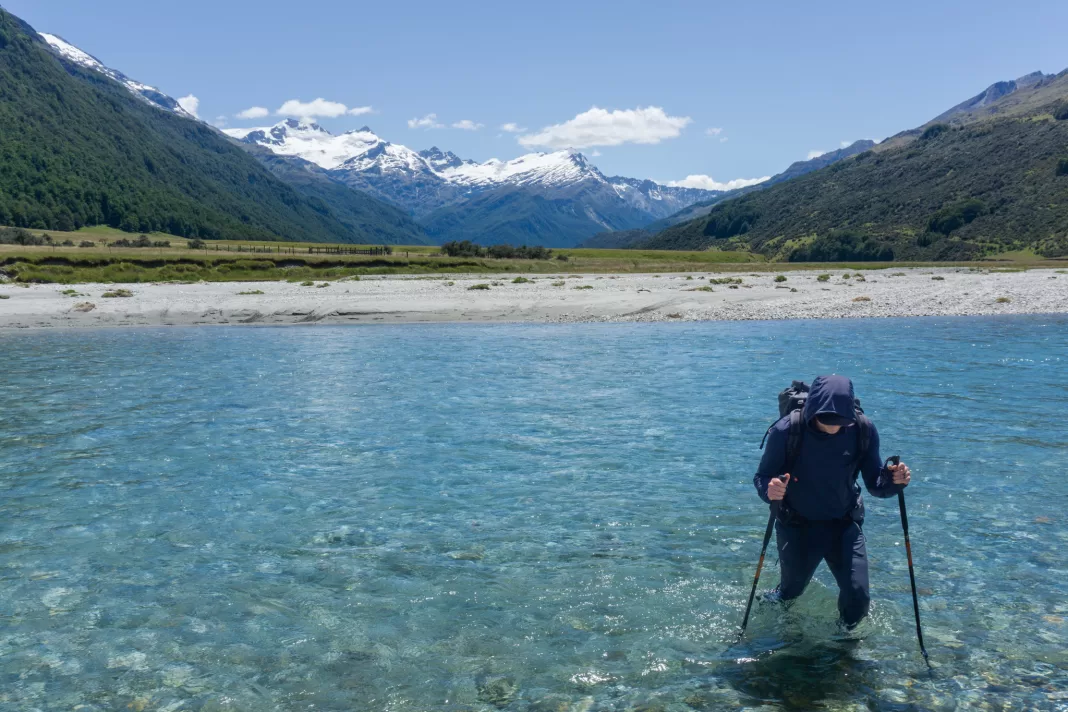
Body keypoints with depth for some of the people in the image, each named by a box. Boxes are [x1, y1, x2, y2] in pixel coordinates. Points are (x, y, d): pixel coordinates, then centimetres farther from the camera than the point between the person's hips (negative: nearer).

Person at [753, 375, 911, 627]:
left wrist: (892, 480, -32)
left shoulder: (863, 431, -17)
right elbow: (762, 477, -17)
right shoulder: (786, 431, -25)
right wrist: (769, 490, -41)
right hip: (797, 527, -1)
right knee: (790, 593, 15)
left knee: (858, 599, -3)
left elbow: (874, 484, -9)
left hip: (845, 525, 2)